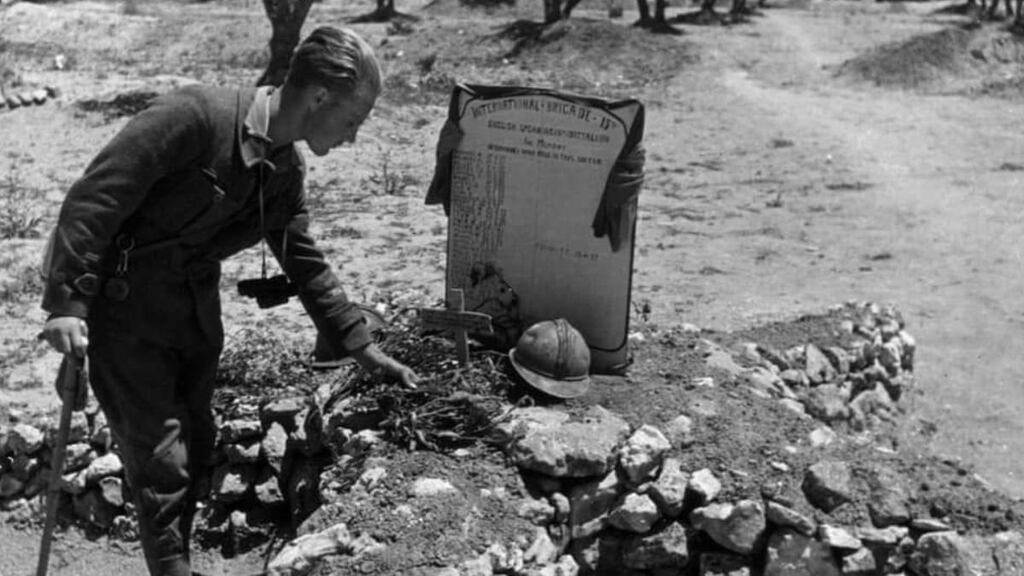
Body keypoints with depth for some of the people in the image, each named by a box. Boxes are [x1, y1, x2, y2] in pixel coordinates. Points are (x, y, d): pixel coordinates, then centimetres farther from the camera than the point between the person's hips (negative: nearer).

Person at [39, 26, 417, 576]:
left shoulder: (286, 169, 2)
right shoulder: (194, 115, -24)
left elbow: (306, 263, 12)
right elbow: (93, 197, -25)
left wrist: (362, 347, 10)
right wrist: (66, 300, -29)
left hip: (195, 315, 8)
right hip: (123, 311, -8)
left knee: (196, 451, 16)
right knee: (161, 464, -6)